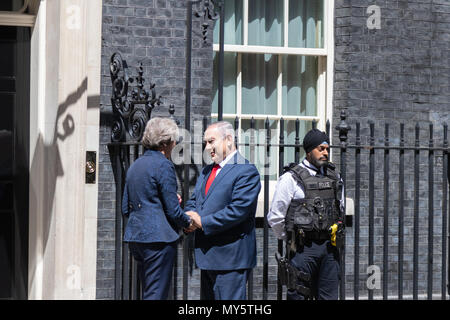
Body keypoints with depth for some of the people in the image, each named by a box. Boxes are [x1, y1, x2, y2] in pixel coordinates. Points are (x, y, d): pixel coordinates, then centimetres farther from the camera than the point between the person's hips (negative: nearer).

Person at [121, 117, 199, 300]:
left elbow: (125, 209, 18)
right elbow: (173, 211, -12)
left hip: (135, 236, 8)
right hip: (158, 237, -8)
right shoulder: (163, 165, -11)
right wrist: (188, 222, 8)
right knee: (156, 294, -5)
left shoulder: (135, 166, 14)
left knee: (147, 293, 14)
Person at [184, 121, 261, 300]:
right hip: (207, 257, 9)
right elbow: (193, 201, 19)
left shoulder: (246, 171, -11)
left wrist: (203, 222, -17)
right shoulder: (206, 171, 19)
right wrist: (189, 219, -4)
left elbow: (238, 210, -20)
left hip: (231, 258, -9)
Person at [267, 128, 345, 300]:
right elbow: (275, 217, -5)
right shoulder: (291, 178, -6)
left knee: (329, 296, 6)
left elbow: (340, 209, 24)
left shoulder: (334, 177, 11)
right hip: (303, 249, -5)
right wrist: (291, 241, 4)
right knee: (298, 295, -3)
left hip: (329, 248, 5)